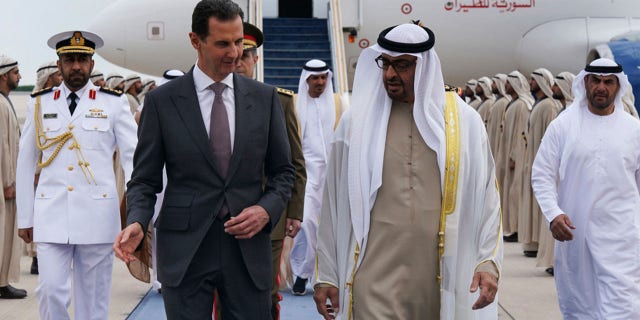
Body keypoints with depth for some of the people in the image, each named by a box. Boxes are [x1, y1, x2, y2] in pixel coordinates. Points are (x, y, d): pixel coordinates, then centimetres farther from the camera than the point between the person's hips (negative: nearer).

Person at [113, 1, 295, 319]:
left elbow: (283, 171, 11)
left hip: (248, 247, 2)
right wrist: (137, 222, -17)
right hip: (184, 251, -1)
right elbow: (145, 179, 2)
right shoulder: (161, 101, 0)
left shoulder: (264, 98, 6)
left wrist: (266, 209, -7)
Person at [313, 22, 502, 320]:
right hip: (375, 279, -1)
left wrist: (488, 261, -4)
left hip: (439, 280, 1)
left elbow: (485, 198, 6)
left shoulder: (464, 120, 3)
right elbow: (334, 204, 5)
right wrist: (326, 274, 5)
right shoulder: (356, 121, 2)